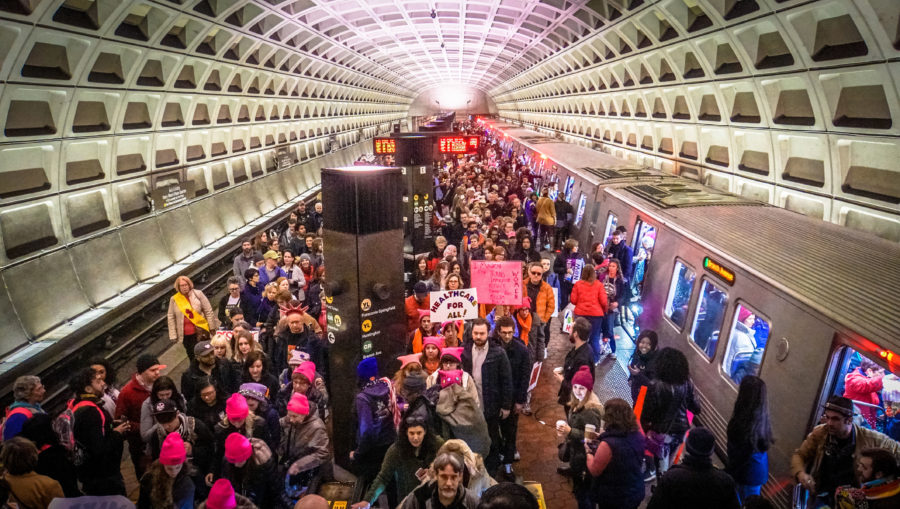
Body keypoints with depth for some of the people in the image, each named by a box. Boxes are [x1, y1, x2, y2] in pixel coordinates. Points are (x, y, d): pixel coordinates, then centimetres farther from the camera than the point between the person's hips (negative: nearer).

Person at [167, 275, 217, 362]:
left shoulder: (198, 294, -2)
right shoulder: (174, 299, 0)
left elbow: (208, 311, 1)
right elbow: (171, 318, 3)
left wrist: (212, 327, 0)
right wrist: (173, 335, 0)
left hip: (201, 331, -1)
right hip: (185, 334, 1)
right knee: (192, 357, 8)